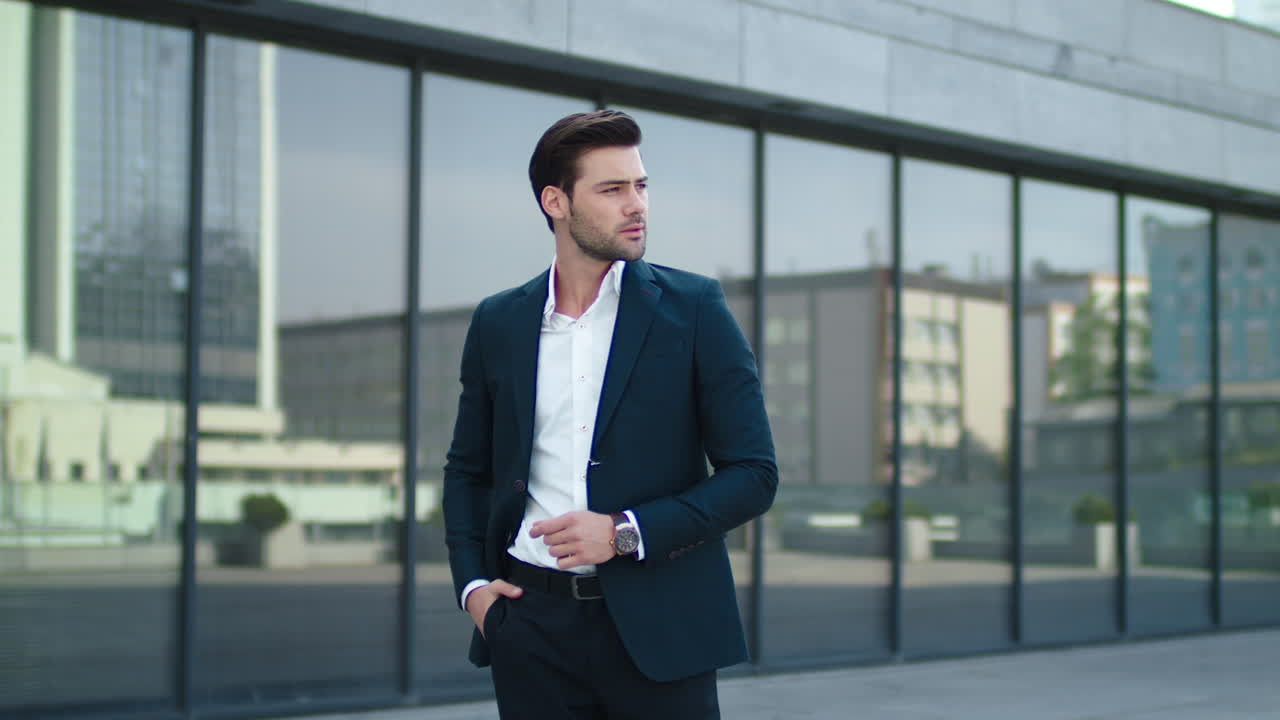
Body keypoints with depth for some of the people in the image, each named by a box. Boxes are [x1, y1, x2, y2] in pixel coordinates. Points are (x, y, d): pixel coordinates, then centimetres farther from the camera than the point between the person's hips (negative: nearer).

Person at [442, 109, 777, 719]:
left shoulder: (693, 307, -2)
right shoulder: (497, 322, 7)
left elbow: (753, 474, -4)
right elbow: (467, 469, 18)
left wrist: (627, 533, -13)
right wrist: (471, 583, 4)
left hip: (655, 626, -2)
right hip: (532, 622, 3)